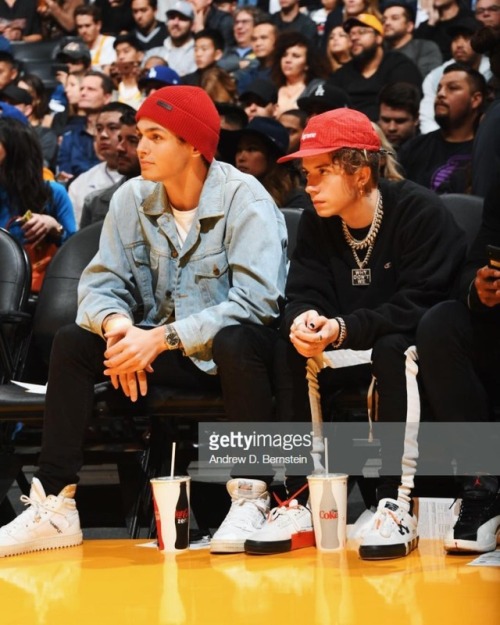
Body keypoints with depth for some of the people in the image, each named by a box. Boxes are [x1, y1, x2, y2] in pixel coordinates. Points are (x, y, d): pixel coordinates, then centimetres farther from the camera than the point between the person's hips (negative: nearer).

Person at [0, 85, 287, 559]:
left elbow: (255, 301, -25)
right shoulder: (132, 199, 1)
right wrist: (116, 324, -26)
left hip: (228, 350, -5)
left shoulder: (244, 199, -16)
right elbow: (100, 281, -1)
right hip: (164, 351, 6)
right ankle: (54, 506, -16)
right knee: (71, 342, -13)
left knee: (235, 342, -38)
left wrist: (163, 338, -29)